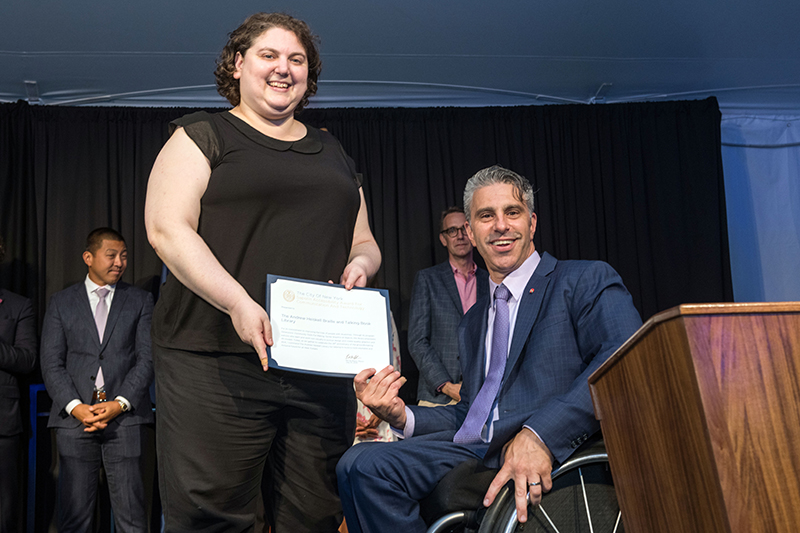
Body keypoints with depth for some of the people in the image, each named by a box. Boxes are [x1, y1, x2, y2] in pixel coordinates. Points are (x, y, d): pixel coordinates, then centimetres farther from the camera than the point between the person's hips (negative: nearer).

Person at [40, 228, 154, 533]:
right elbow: (51, 363, 5)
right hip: (74, 418, 1)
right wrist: (75, 407, -10)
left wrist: (119, 404, -9)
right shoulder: (61, 303, 13)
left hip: (125, 418, 0)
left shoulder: (141, 301, 12)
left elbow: (147, 358, 4)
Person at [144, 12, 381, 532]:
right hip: (216, 363, -4)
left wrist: (361, 263, 1)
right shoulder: (203, 136, 7)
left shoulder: (332, 152, 23)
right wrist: (238, 302, -19)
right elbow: (167, 228, -6)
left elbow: (363, 241, 27)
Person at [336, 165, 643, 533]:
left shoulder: (588, 280, 5)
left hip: (558, 452, -6)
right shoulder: (472, 323, 28)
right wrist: (403, 416, 4)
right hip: (474, 453, 7)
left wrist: (540, 434, -27)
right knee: (359, 465, -20)